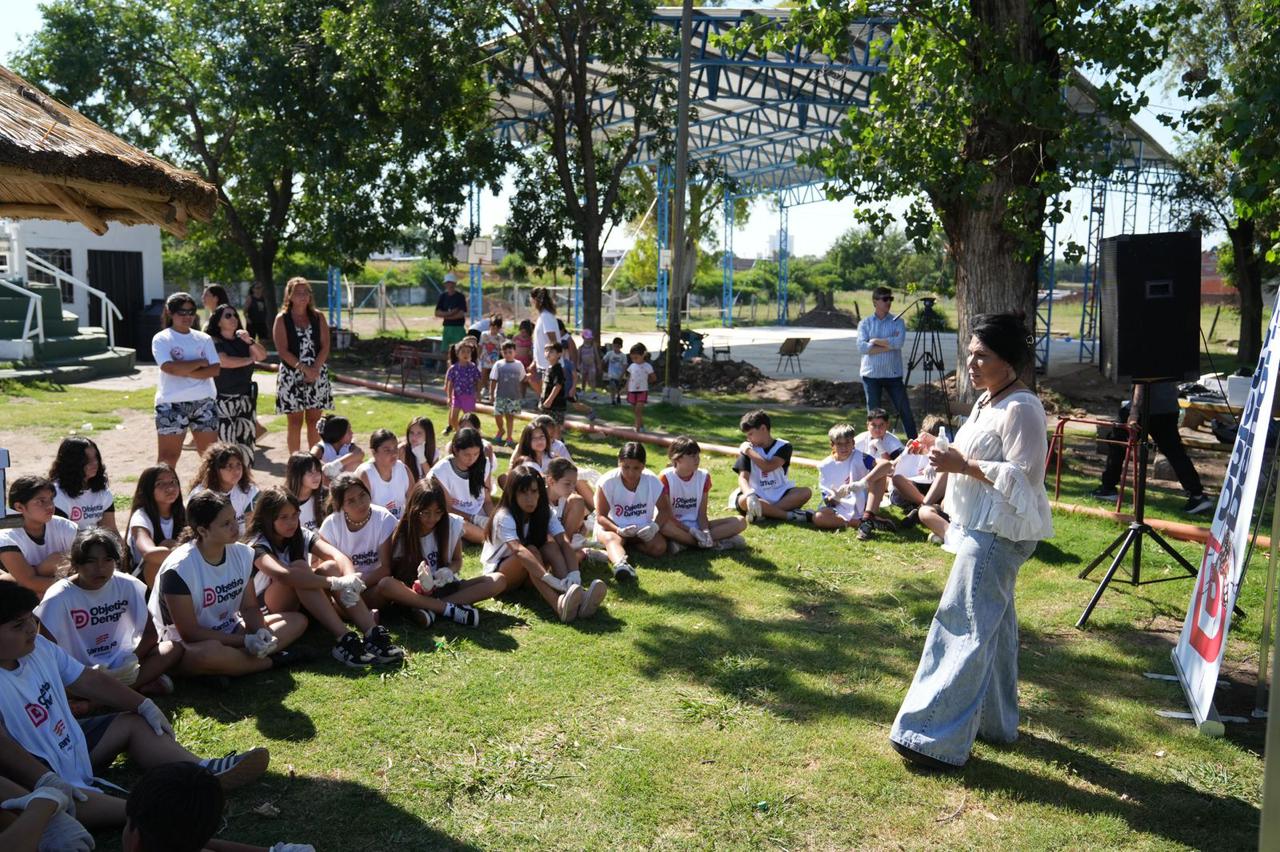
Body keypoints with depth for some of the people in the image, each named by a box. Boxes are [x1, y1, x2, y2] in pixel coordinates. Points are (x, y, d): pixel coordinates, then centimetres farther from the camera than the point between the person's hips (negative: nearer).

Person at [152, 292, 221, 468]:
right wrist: (200, 363, -9)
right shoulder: (161, 339, -2)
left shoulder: (204, 338, 8)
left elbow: (215, 369, -3)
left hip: (204, 402, 4)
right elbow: (170, 368, -18)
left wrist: (185, 372, -14)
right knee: (167, 456, -1)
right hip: (172, 404, -3)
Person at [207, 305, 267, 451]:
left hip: (246, 397, 5)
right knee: (225, 444, -11)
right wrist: (250, 359, -3)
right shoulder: (213, 342, -3)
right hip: (223, 400, -5)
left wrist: (250, 341, -19)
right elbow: (225, 361, -18)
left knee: (246, 442, 3)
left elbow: (263, 355, 0)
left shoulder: (242, 340, 12)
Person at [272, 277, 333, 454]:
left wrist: (315, 369, -14)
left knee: (314, 420, 6)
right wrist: (304, 368, -18)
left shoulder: (318, 317, 6)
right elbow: (282, 351, -9)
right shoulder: (282, 319, -1)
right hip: (291, 376, -2)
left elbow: (325, 346, 0)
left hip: (317, 375, 2)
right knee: (295, 421, 3)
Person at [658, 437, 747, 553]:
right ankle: (715, 543, -27)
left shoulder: (703, 476, 1)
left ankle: (682, 541, -24)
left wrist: (705, 532, -22)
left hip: (696, 525, 5)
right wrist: (691, 531, -23)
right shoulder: (665, 477, -11)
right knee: (663, 525, -41)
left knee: (740, 522, -15)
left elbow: (702, 513, -1)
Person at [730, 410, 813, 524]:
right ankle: (791, 515, -33)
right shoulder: (747, 448, 3)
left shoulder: (783, 446, -1)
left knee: (806, 492, -27)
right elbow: (743, 478, -9)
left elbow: (768, 467, -18)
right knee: (743, 501, -35)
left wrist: (749, 451, -9)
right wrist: (749, 494, -30)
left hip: (780, 495, 1)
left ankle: (764, 513, -33)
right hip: (757, 496, 0)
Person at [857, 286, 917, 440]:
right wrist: (888, 344, -12)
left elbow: (899, 342, -14)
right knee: (873, 414, 6)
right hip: (871, 374, 0)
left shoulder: (897, 322, 4)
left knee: (905, 411, 1)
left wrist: (875, 341, -10)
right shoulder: (865, 323, 4)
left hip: (893, 374, 0)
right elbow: (862, 347, -11)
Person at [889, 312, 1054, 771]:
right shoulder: (987, 401, 13)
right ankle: (995, 723, 33)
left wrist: (963, 465, -23)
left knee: (963, 628, -10)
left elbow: (1023, 475, -24)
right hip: (982, 528, 11)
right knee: (992, 626, 19)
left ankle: (938, 738, -5)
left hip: (999, 535, -11)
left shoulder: (1021, 409, -18)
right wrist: (948, 455, 9)